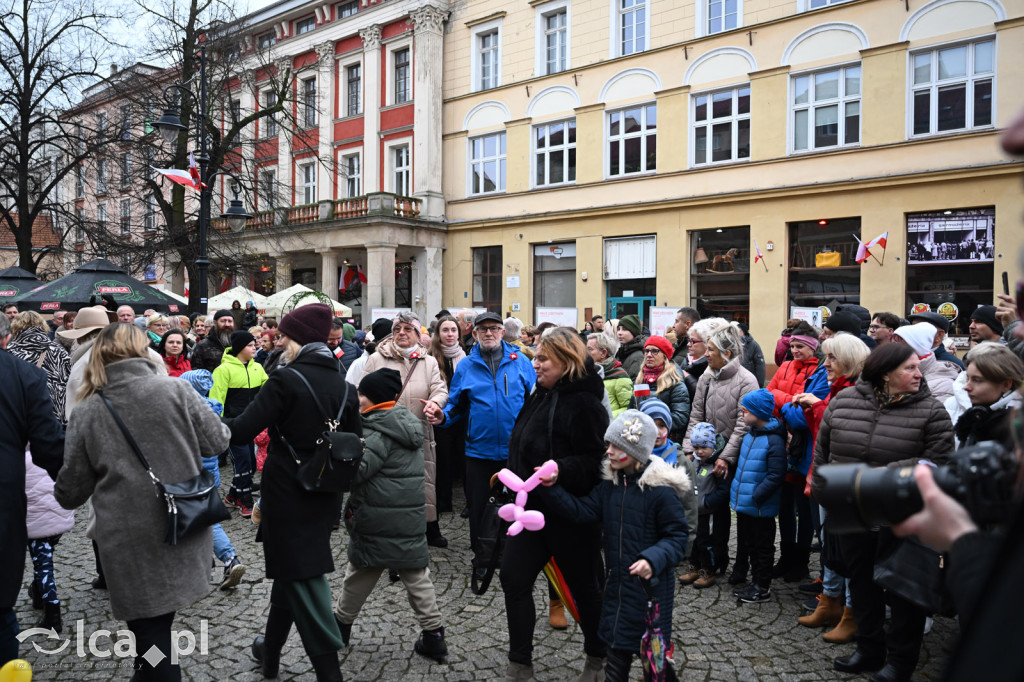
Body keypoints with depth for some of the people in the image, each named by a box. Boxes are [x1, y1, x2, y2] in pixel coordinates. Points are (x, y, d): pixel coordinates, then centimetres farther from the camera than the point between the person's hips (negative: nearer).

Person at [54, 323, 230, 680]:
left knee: (150, 628, 11)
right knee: (158, 625, 21)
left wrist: (60, 492, 27)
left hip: (129, 543, 0)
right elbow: (218, 442, -2)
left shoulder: (86, 412, -3)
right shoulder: (174, 389, -7)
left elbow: (71, 493, 3)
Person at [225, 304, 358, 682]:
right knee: (290, 572, 23)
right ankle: (270, 651, 41)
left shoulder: (286, 379, -16)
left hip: (288, 495, -7)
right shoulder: (343, 385, 3)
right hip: (324, 498, 7)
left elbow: (241, 432, -19)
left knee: (301, 579, 3)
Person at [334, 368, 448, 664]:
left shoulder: (379, 431, -16)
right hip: (412, 515, 7)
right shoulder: (409, 423, 11)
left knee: (360, 572, 13)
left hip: (377, 518, -7)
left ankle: (342, 623, 31)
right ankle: (433, 635, 12)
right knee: (417, 575, 10)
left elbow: (357, 470, -23)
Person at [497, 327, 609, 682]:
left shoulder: (583, 403, -18)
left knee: (583, 586, 11)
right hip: (532, 506, 8)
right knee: (514, 578, 5)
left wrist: (561, 470, -36)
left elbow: (596, 461, -22)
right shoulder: (539, 396, 8)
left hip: (570, 512, -8)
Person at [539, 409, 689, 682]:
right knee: (617, 650, 18)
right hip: (617, 584, 6)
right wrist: (553, 488, -15)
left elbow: (677, 537, -15)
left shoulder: (662, 491, -19)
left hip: (651, 587, -6)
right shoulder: (609, 485, 2)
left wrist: (653, 559, -30)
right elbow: (582, 510, -4)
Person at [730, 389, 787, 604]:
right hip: (744, 505, 9)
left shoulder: (774, 441, -20)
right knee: (749, 544, 19)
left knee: (763, 547, 7)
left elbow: (776, 475, -22)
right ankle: (755, 581, 33)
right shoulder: (749, 435, 7)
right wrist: (736, 489, 12)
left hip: (761, 508, -9)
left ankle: (763, 588, 19)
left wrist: (754, 496, -22)